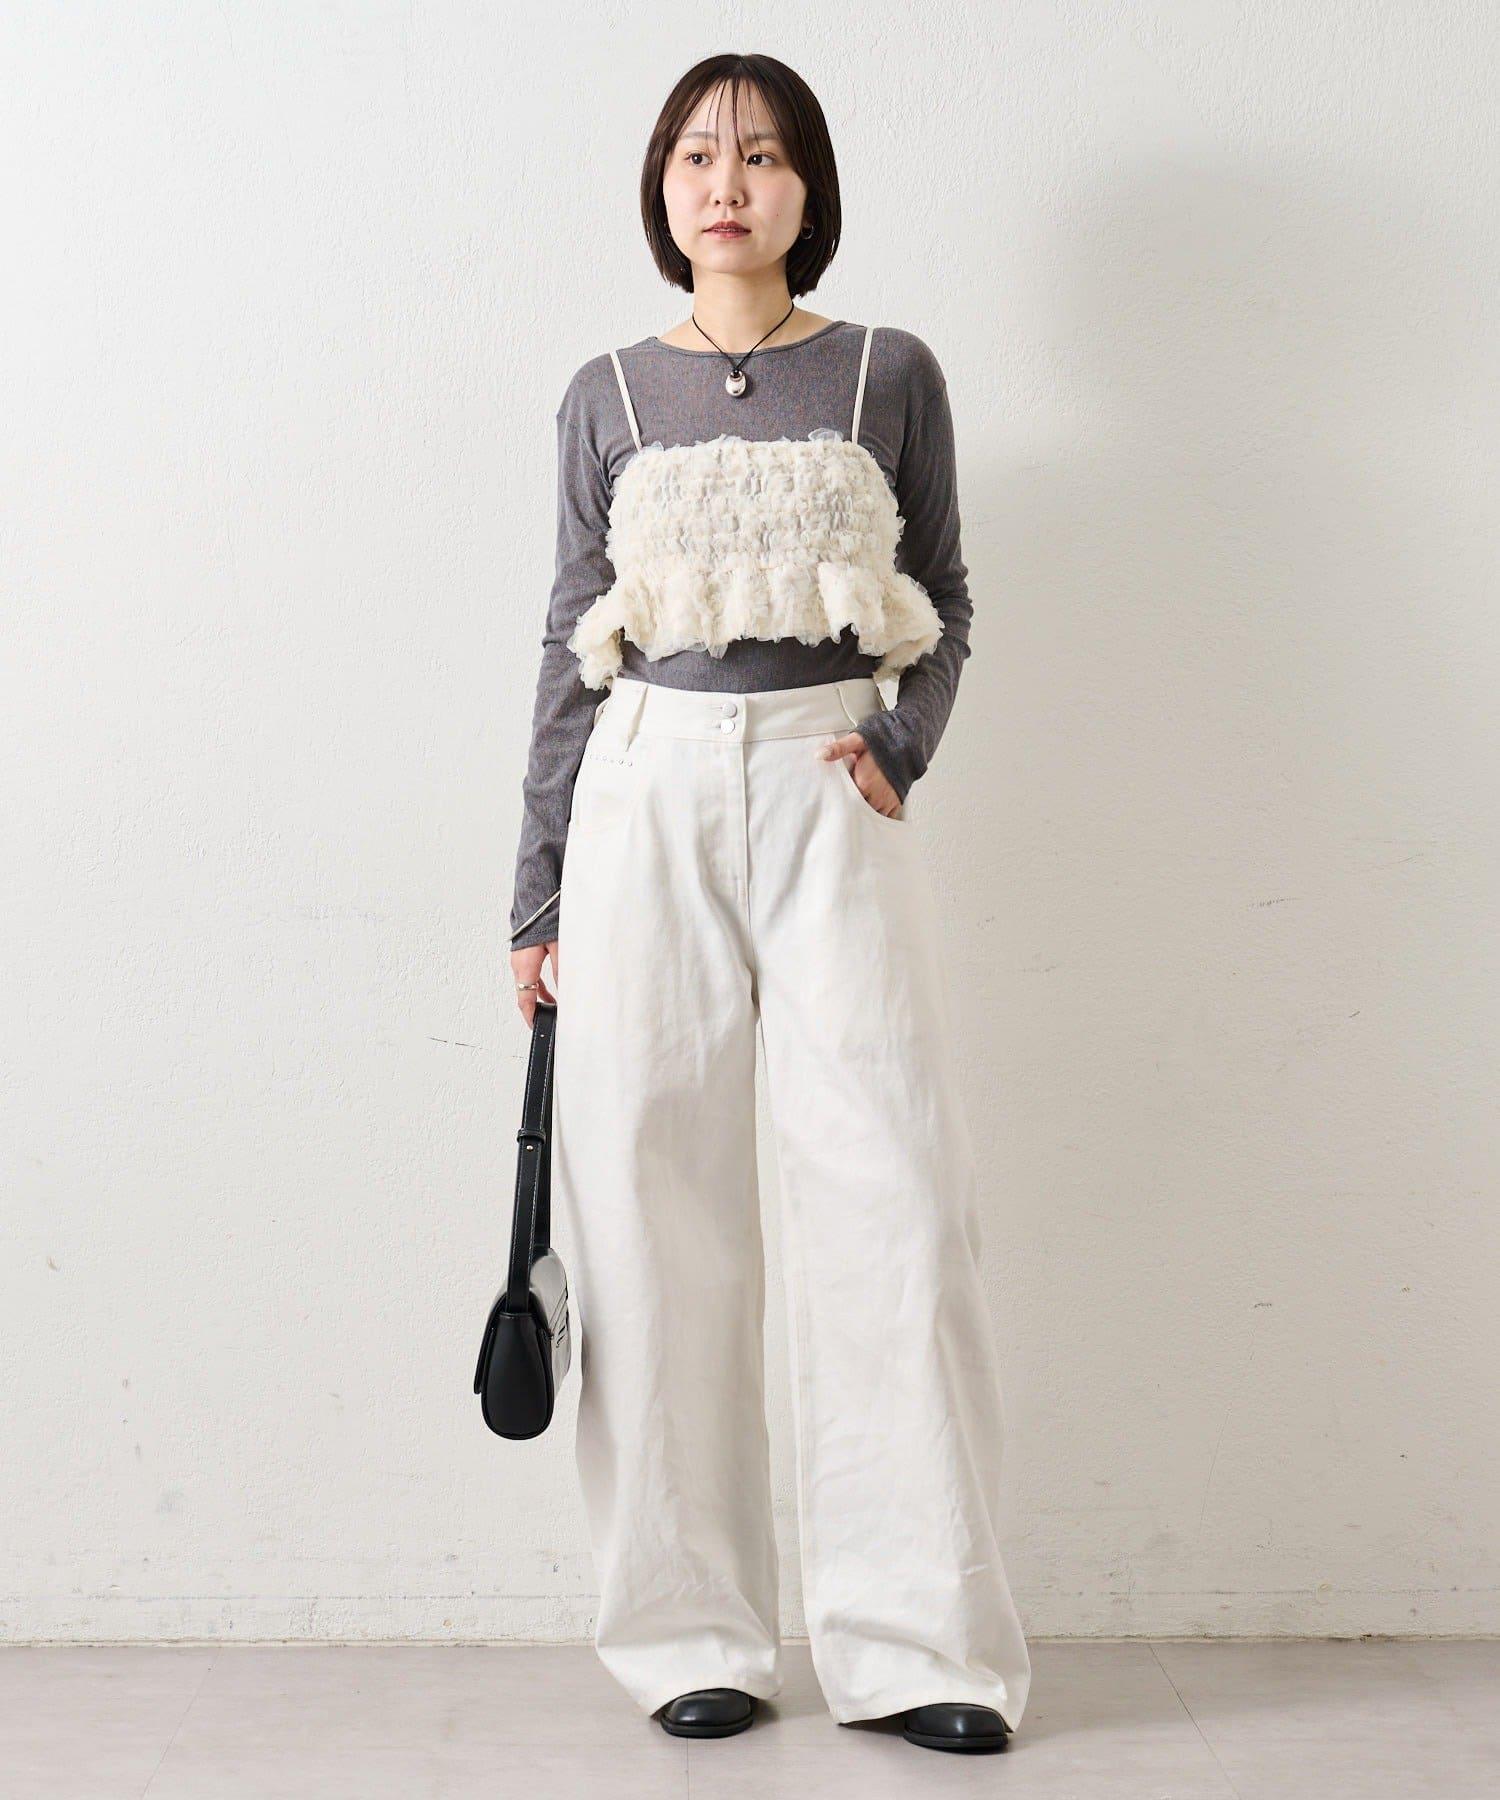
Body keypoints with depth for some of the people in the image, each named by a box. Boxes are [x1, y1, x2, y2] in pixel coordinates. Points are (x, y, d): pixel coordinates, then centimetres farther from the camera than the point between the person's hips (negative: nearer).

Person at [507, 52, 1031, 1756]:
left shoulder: (890, 373, 7)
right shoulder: (608, 395, 10)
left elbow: (941, 596, 14)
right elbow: (573, 644, 10)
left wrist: (903, 749, -6)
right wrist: (536, 896, 8)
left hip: (830, 795, -1)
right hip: (649, 796, 1)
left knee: (893, 1194, -6)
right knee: (653, 1200, 0)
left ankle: (914, 1637, 4)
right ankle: (692, 1631, 11)